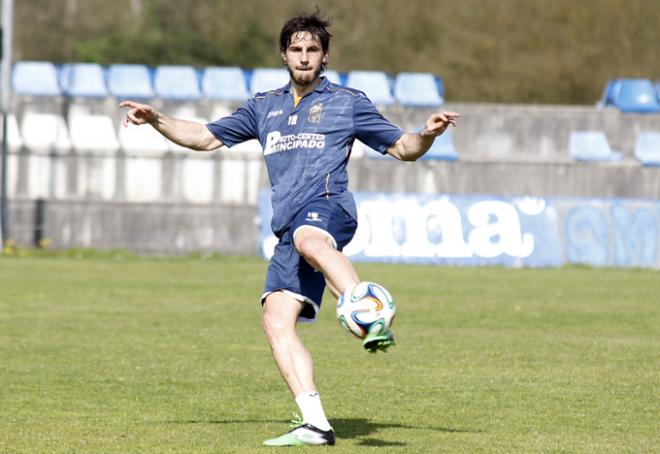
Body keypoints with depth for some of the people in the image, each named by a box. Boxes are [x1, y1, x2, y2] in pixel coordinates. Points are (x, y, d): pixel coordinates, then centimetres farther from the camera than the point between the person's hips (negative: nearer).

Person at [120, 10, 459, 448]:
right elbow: (205, 137, 29)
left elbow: (402, 148, 15)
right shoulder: (265, 107, 26)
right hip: (290, 226, 6)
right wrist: (156, 119, 15)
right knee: (277, 321, -11)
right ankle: (315, 424, -14)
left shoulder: (347, 102, 14)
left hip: (328, 206, -5)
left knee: (308, 240, -43)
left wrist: (428, 134, -7)